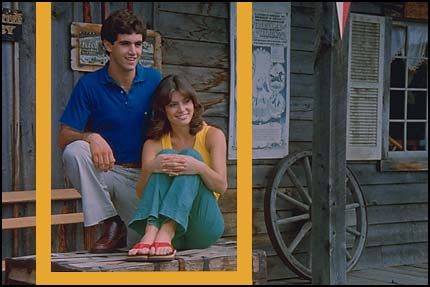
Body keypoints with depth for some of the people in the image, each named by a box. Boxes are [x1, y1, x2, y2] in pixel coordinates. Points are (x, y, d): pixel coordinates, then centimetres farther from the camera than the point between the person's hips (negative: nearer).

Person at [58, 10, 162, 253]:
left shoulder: (154, 80, 0)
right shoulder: (89, 85, -6)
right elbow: (64, 137, -10)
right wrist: (91, 137, -32)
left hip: (143, 175, 1)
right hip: (104, 170, -1)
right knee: (75, 151, -33)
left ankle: (126, 229, 24)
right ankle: (111, 224, -19)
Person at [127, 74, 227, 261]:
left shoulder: (212, 135, 5)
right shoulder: (154, 144, 8)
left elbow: (221, 186, -8)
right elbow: (141, 193, -4)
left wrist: (200, 168, -29)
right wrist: (150, 168, -26)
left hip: (204, 226, -1)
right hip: (161, 220, 1)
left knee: (190, 154, -22)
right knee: (165, 155, -20)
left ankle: (167, 234, -44)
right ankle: (150, 234, -43)